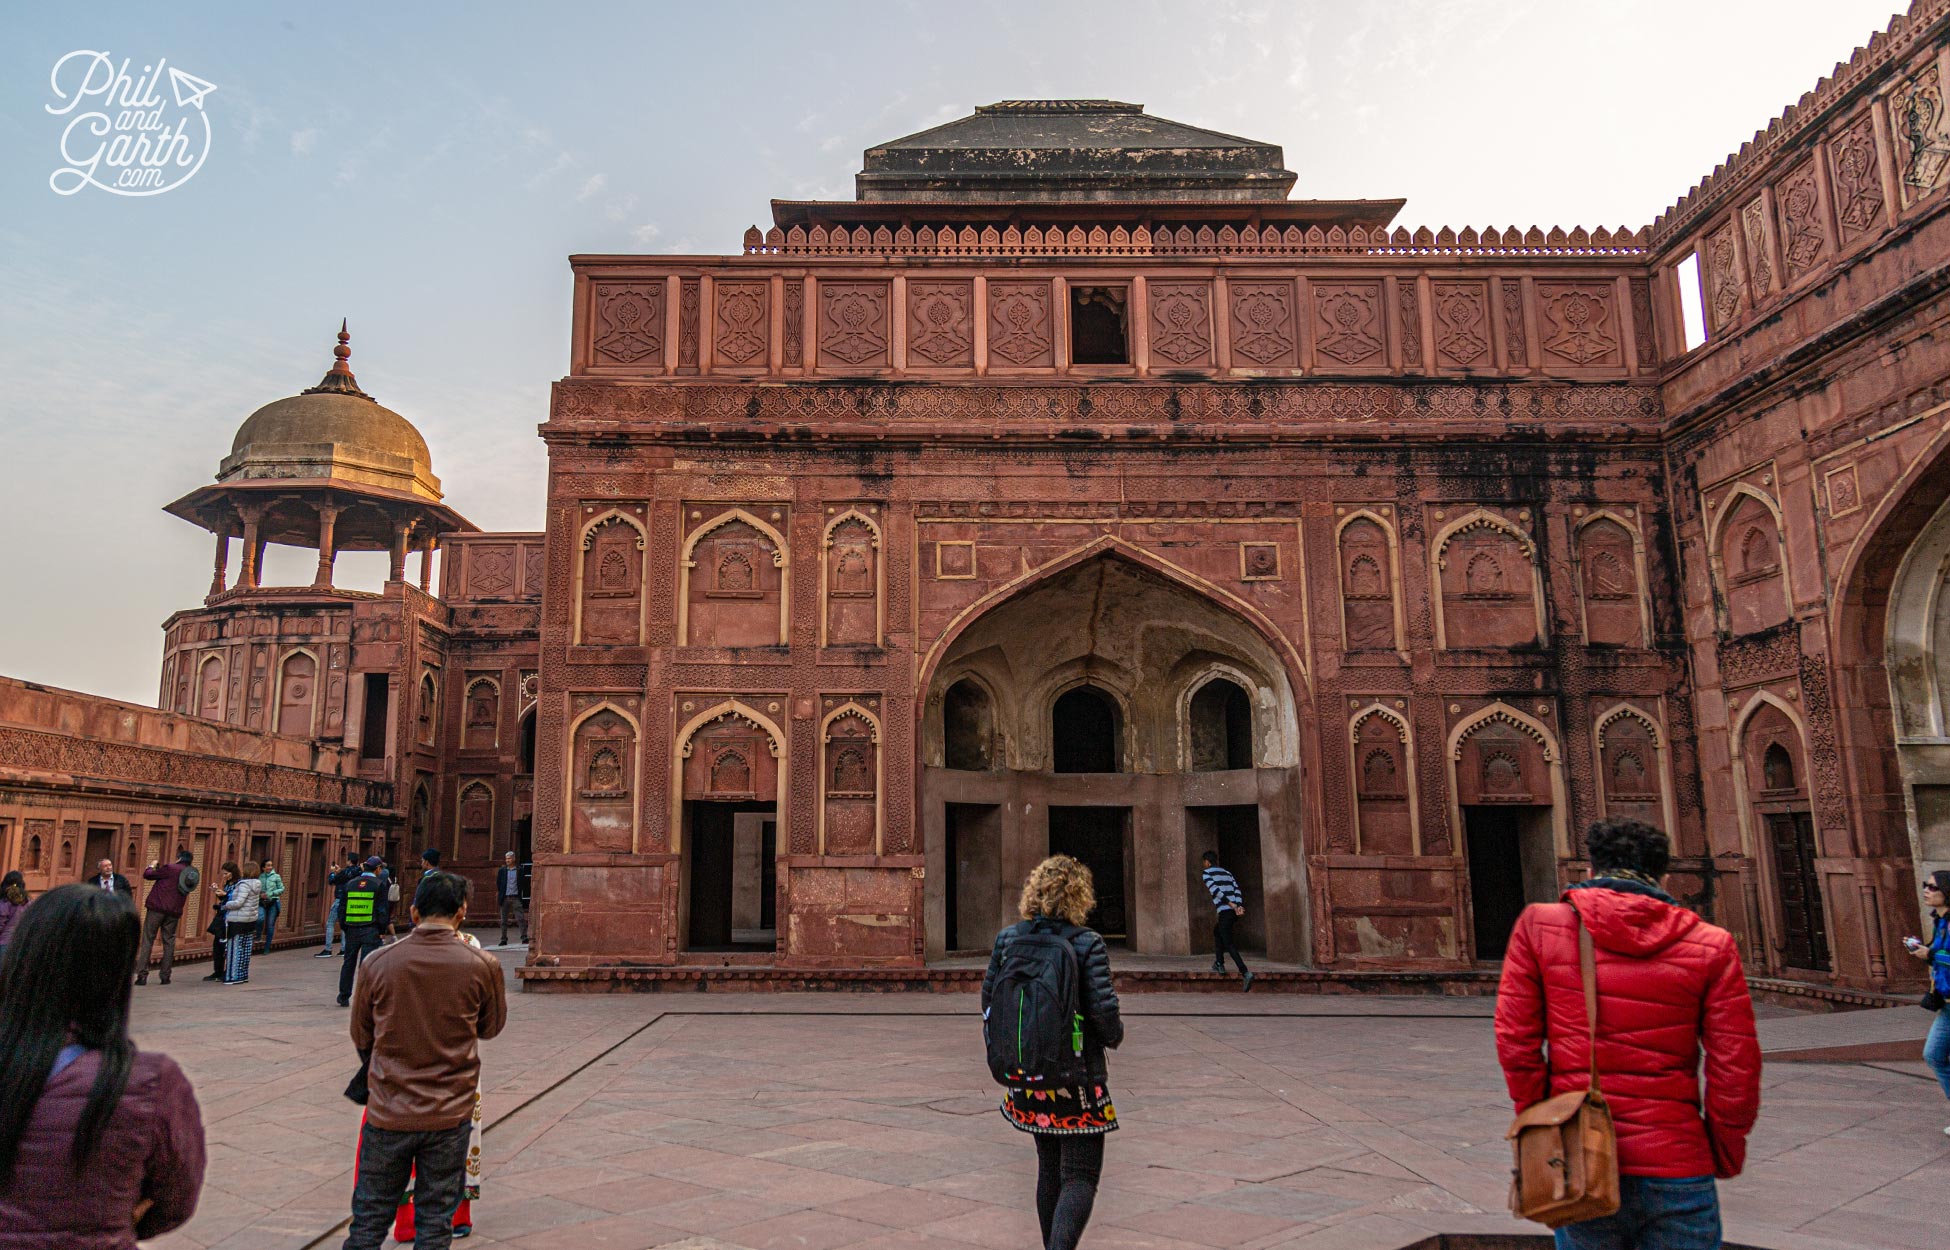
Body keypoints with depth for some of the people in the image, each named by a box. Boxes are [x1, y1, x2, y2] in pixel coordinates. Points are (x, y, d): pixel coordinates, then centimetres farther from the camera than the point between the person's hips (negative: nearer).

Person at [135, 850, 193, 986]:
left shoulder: (169, 868, -9)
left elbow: (147, 875, -4)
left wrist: (151, 866, 18)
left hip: (157, 908, -4)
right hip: (174, 912, 5)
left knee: (147, 941, 2)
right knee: (169, 942, 12)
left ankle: (142, 974, -3)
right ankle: (165, 976, 11)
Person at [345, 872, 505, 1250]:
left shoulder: (377, 963, -8)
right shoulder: (482, 966, -12)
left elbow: (361, 1037, 6)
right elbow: (491, 1027, 5)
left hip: (388, 1111, 1)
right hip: (450, 1115, -1)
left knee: (369, 1218, 17)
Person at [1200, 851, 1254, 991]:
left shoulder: (1207, 873, 6)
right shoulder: (1227, 873, 24)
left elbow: (1215, 890, -12)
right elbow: (1237, 891, 8)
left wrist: (1232, 905, -16)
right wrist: (1239, 906, -6)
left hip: (1225, 911, -7)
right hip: (1235, 912, 7)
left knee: (1229, 944, -9)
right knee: (1217, 931, 29)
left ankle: (1245, 973, -25)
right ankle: (1219, 963, 28)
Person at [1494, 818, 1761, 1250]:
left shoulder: (1539, 926, -1)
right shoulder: (1710, 946, -1)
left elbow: (1515, 1040, -5)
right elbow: (1737, 1069, -2)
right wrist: (1724, 1159, 12)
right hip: (1676, 1168, 0)